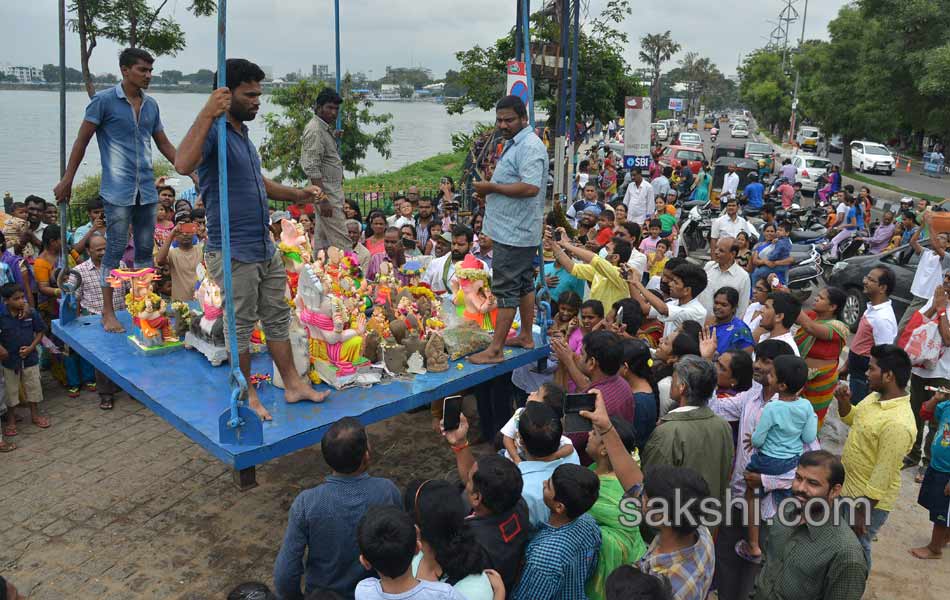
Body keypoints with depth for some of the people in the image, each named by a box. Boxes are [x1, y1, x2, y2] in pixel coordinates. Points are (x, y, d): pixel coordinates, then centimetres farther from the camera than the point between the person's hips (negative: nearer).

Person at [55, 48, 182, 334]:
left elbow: (163, 143, 19)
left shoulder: (151, 105, 11)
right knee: (115, 250, -2)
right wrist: (67, 179, -3)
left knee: (145, 249, 9)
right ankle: (108, 312, 8)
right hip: (118, 190, -5)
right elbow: (82, 140, -2)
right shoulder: (104, 100, -4)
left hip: (147, 190, 5)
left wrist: (189, 169, 9)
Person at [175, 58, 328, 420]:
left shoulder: (242, 132, 15)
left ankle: (293, 384, 26)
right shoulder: (214, 131, -15)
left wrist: (297, 195, 19)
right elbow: (183, 164, -37)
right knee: (240, 327, 4)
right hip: (234, 252, -9)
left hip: (265, 249, 9)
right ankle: (247, 397, 19)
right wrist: (207, 114, -39)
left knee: (278, 318, 15)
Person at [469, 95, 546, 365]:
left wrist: (492, 187, -20)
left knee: (506, 289, -8)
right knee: (524, 284, 17)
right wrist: (490, 189, 9)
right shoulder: (514, 143, 17)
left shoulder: (530, 146, -17)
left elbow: (531, 187, -28)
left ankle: (495, 350, -3)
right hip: (516, 230, 11)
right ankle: (526, 337, 29)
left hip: (515, 232, -11)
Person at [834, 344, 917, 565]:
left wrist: (862, 513, -20)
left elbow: (883, 477, -28)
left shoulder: (897, 424, -33)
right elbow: (853, 419, 16)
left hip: (870, 499, -9)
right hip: (848, 486, 9)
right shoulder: (875, 396, -4)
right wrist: (843, 401, -5)